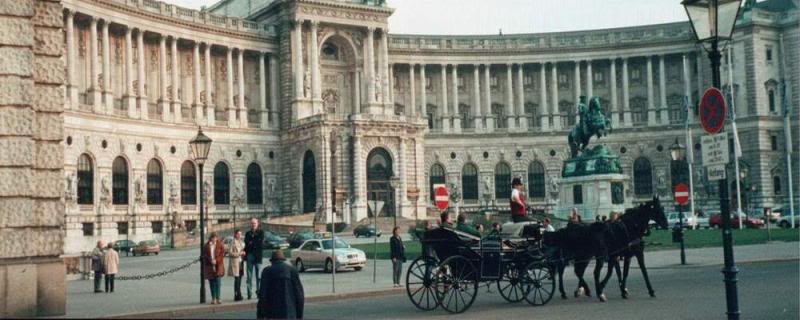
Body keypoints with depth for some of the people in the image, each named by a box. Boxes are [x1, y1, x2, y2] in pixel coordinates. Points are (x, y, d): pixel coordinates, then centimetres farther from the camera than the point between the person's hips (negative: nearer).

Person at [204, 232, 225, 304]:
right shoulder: (206, 246, 6)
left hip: (218, 266, -1)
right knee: (211, 283, 3)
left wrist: (216, 260, -13)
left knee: (218, 282, -7)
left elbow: (222, 254, 0)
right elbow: (204, 255, 2)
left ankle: (218, 298, -5)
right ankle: (213, 298, 9)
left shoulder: (220, 245, 4)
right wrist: (211, 261, -12)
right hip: (209, 266, 1)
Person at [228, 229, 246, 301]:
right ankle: (237, 296, -7)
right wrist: (239, 254, -15)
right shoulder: (233, 242, -8)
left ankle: (238, 295, 13)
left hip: (240, 262, 7)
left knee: (239, 279, 8)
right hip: (235, 262, -7)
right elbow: (230, 253, -12)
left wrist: (243, 253, 7)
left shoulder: (241, 242, 16)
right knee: (237, 279, -9)